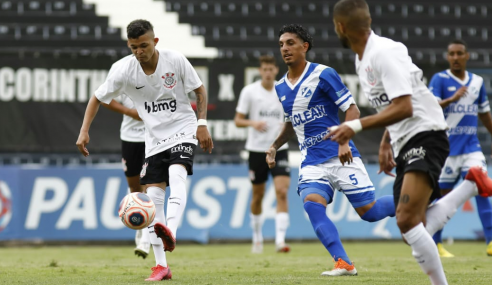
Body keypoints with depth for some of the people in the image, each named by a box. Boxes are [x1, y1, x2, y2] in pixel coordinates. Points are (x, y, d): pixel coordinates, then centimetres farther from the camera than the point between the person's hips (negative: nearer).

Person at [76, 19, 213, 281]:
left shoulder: (175, 60, -14)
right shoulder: (123, 69, -10)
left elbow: (200, 90, 0)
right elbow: (98, 98, 1)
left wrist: (202, 124, -8)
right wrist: (84, 131, -9)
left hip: (182, 130, -3)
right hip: (154, 138, 3)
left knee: (177, 174, -31)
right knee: (153, 197, -3)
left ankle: (170, 232, -50)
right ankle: (161, 266, 2)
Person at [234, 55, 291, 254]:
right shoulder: (249, 91, -2)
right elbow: (238, 120, 0)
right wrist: (253, 123, -20)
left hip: (279, 148, 0)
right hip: (256, 149, 0)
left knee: (282, 192, -15)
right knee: (258, 196, 8)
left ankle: (280, 239, -18)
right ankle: (257, 239, 26)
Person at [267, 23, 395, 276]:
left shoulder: (324, 75, -7)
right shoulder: (280, 87, 12)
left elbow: (352, 109, -9)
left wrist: (344, 142, -22)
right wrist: (274, 146, 14)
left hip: (340, 156, -5)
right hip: (311, 162, 5)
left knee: (368, 211, -5)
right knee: (312, 205, -24)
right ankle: (344, 264, -27)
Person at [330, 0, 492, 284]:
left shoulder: (384, 53, -16)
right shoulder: (362, 59, 14)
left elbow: (403, 108, -24)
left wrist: (356, 126, -28)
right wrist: (386, 143, 22)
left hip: (426, 137, -10)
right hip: (405, 146, 10)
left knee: (407, 220, -25)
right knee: (412, 229, 6)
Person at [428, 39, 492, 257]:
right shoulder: (440, 79, -3)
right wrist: (452, 99, -30)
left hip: (471, 145, 4)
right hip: (447, 147, -3)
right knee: (443, 194, 2)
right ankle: (435, 244, 15)